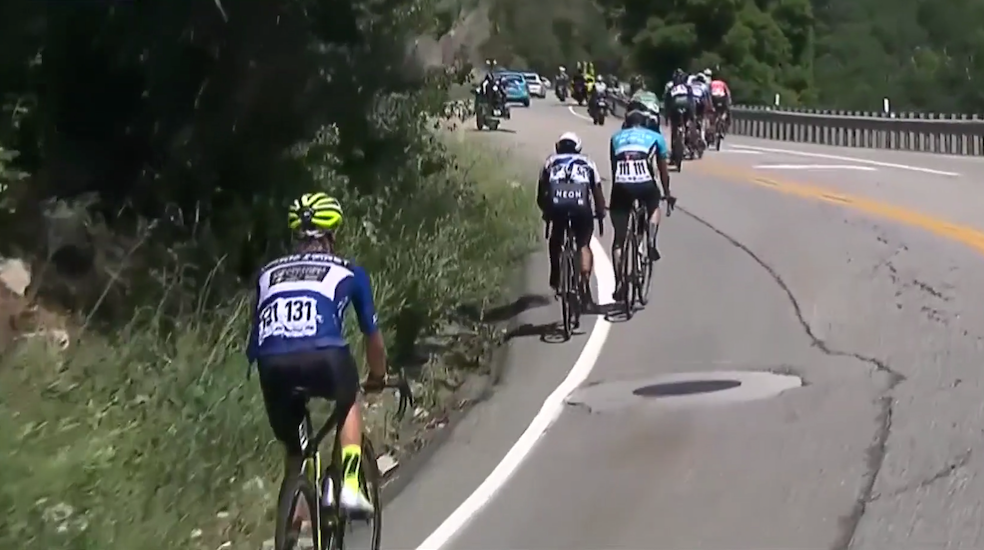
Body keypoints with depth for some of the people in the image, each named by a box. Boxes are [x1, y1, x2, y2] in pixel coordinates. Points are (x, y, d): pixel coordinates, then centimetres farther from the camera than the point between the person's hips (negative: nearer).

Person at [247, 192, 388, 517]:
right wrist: (378, 376, 49)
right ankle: (350, 485, 16)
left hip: (272, 364, 2)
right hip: (322, 358, -2)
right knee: (350, 403, 32)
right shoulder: (348, 273, 23)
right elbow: (372, 334, 31)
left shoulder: (268, 274, 29)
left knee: (293, 448, 24)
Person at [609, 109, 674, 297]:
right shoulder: (655, 137, 25)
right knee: (654, 207, 36)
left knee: (619, 238, 11)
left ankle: (619, 282, 5)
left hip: (621, 185, 1)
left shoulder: (616, 137, 28)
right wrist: (667, 193, 44)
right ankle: (651, 244, 18)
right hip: (645, 183, -1)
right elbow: (662, 169, 32)